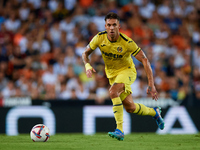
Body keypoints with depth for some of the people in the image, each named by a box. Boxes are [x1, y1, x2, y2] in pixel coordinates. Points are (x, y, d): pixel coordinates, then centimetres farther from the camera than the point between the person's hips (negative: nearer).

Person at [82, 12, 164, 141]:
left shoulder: (127, 42, -26)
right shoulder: (100, 38, -16)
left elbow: (144, 60, -22)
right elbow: (85, 53, -1)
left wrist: (151, 85, -27)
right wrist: (88, 66, -24)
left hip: (127, 71, -5)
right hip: (112, 74, 5)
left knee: (113, 92, -33)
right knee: (130, 107, 6)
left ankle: (120, 130, -32)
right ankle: (154, 112, 37)